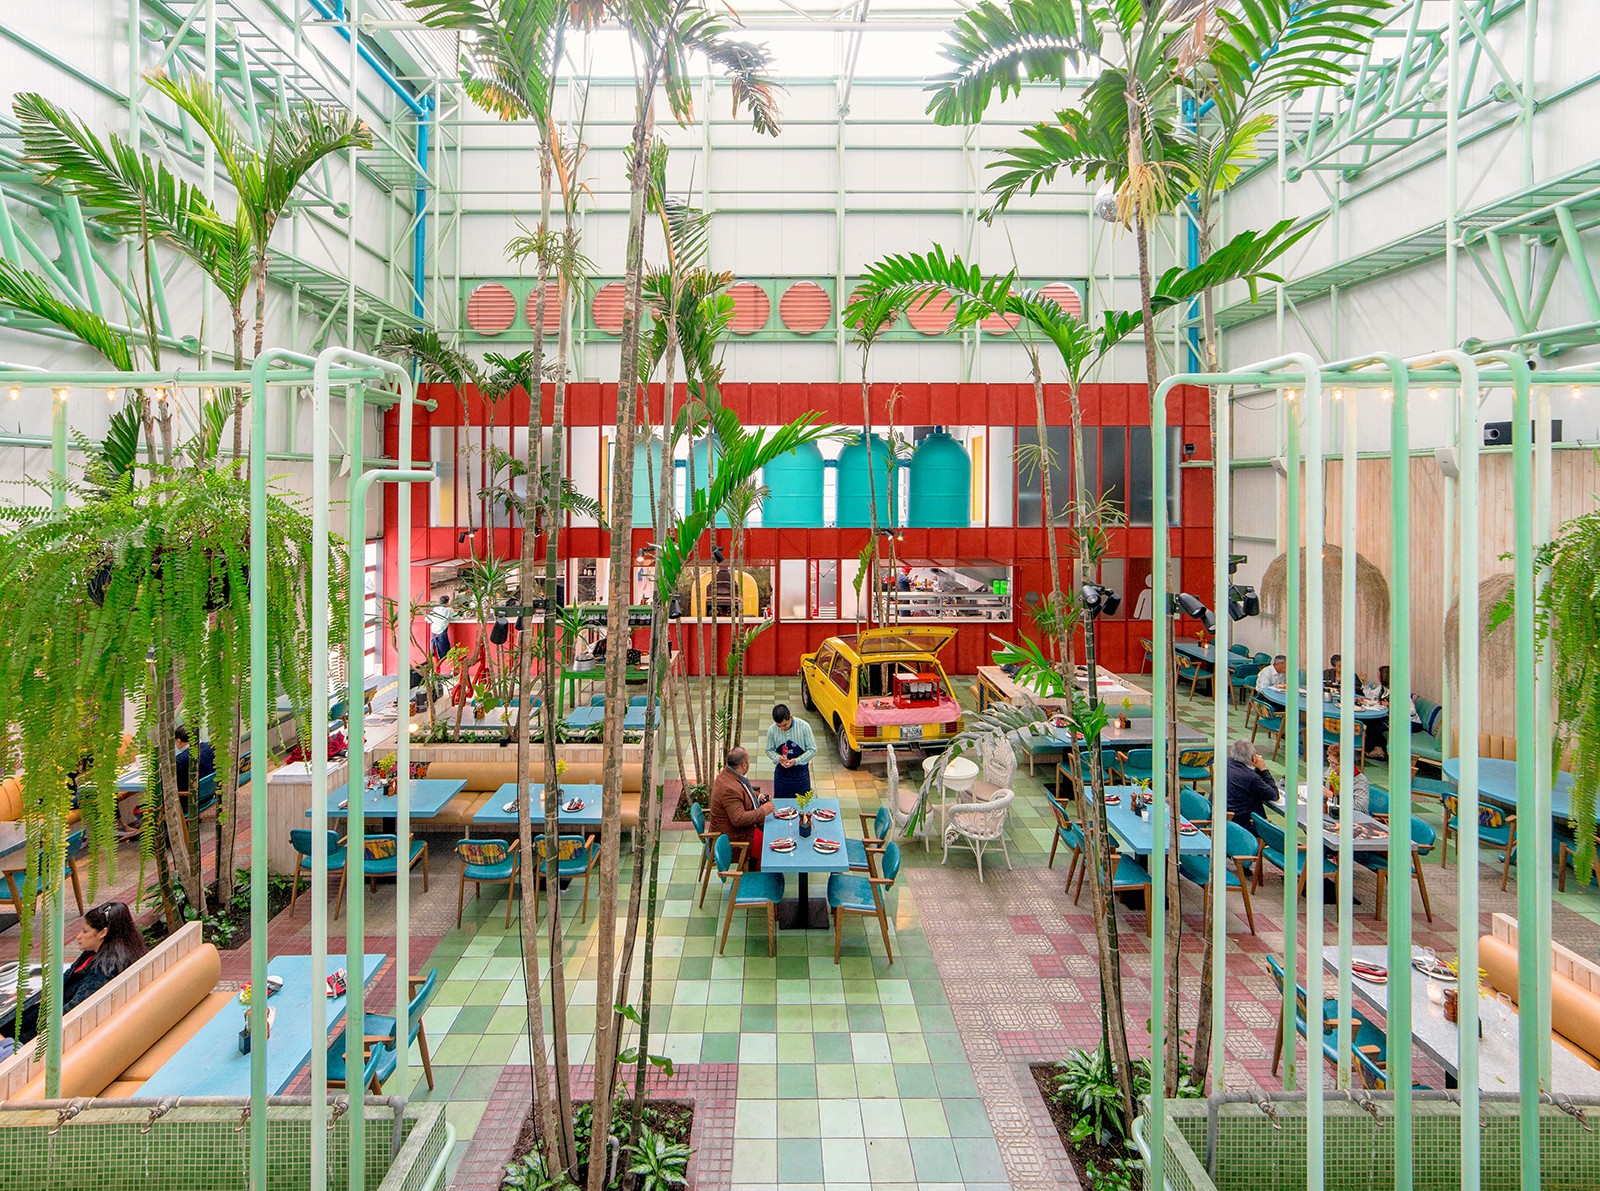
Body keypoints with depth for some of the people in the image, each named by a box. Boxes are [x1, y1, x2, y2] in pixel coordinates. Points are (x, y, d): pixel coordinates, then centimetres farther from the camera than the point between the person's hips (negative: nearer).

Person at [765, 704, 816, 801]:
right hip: (781, 772, 1)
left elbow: (812, 750, -9)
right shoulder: (772, 730, -11)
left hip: (801, 772, -1)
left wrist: (796, 761, -22)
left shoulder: (804, 727, -15)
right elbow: (769, 750, 3)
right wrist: (778, 758, -18)